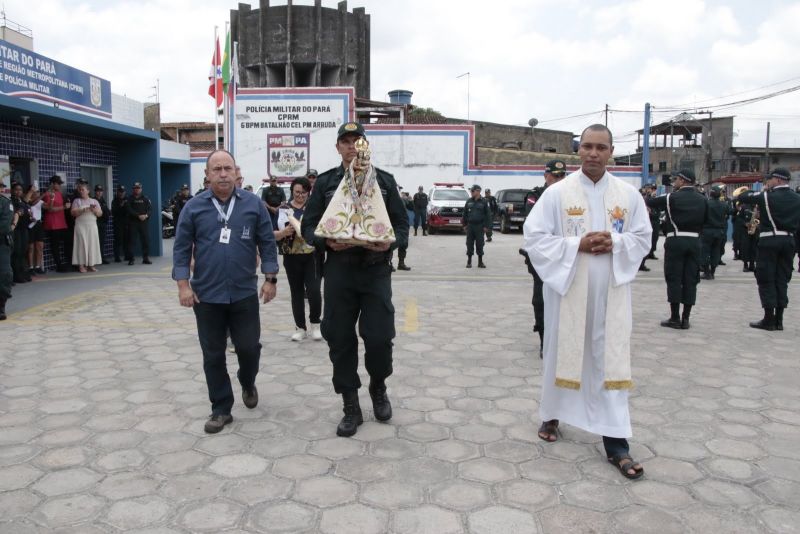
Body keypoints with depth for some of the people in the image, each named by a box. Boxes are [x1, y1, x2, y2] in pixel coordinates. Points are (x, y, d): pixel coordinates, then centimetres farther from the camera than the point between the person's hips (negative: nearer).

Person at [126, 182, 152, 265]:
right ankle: (130, 259, 2)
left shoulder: (145, 199, 12)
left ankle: (146, 258, 8)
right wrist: (138, 215, -17)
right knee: (131, 240, -3)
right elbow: (129, 210, -7)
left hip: (143, 222, 2)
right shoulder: (129, 199, 5)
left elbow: (150, 208, 3)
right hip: (132, 222, -2)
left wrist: (146, 215, -16)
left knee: (145, 239, 0)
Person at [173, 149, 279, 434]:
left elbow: (267, 243, 3)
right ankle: (221, 410, 20)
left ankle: (247, 383, 38)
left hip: (245, 294, 0)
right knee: (213, 356, 7)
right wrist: (183, 284, -5)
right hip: (206, 295, 0)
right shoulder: (194, 207, 0)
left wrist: (270, 279, -2)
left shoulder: (253, 204, 1)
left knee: (249, 347, 6)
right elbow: (181, 248, 2)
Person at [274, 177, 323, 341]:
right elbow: (273, 234, 3)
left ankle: (315, 323, 13)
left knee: (313, 291, -10)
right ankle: (300, 328, 21)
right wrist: (284, 232, -17)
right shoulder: (283, 209, 5)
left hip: (312, 256, -2)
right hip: (292, 258, 2)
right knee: (296, 293, 10)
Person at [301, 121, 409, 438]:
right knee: (341, 341, 4)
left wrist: (390, 243, -15)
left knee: (379, 339, -5)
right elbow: (309, 226, 6)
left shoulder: (385, 181, 8)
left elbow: (402, 224, 6)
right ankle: (351, 408, 19)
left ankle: (378, 388, 27)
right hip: (339, 272, 1)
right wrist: (326, 241, -15)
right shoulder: (325, 183, 8)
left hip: (376, 271, -1)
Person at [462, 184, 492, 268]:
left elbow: (488, 215, -1)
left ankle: (480, 262, 11)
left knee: (479, 244, 2)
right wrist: (464, 224, 7)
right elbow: (465, 214, 12)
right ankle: (469, 261, 11)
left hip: (479, 226, -2)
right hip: (470, 226, 2)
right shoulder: (469, 202, 8)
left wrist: (486, 226, -6)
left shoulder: (483, 202, 0)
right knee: (469, 244, 3)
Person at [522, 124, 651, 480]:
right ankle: (552, 416, 34)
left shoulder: (628, 195, 3)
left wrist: (614, 244, -13)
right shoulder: (557, 193, -5)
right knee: (561, 354, 12)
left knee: (610, 363, 2)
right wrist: (577, 245, -18)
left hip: (610, 293, 2)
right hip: (568, 289, -1)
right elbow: (534, 237, -8)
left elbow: (643, 238, 7)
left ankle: (616, 443, 7)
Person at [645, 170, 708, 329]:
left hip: (676, 241, -4)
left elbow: (649, 202, 7)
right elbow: (706, 219, 12)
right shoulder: (702, 199, 9)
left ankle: (675, 318, -2)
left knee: (674, 279, 0)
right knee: (690, 280, 4)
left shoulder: (672, 197, -2)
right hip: (695, 242, 4)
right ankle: (685, 318, 6)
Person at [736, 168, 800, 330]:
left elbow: (742, 197, -2)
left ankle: (769, 319, -1)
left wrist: (764, 189, 10)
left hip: (769, 240, -5)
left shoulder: (767, 196, -8)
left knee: (766, 279, 0)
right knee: (782, 280, 9)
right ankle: (779, 320, 10)